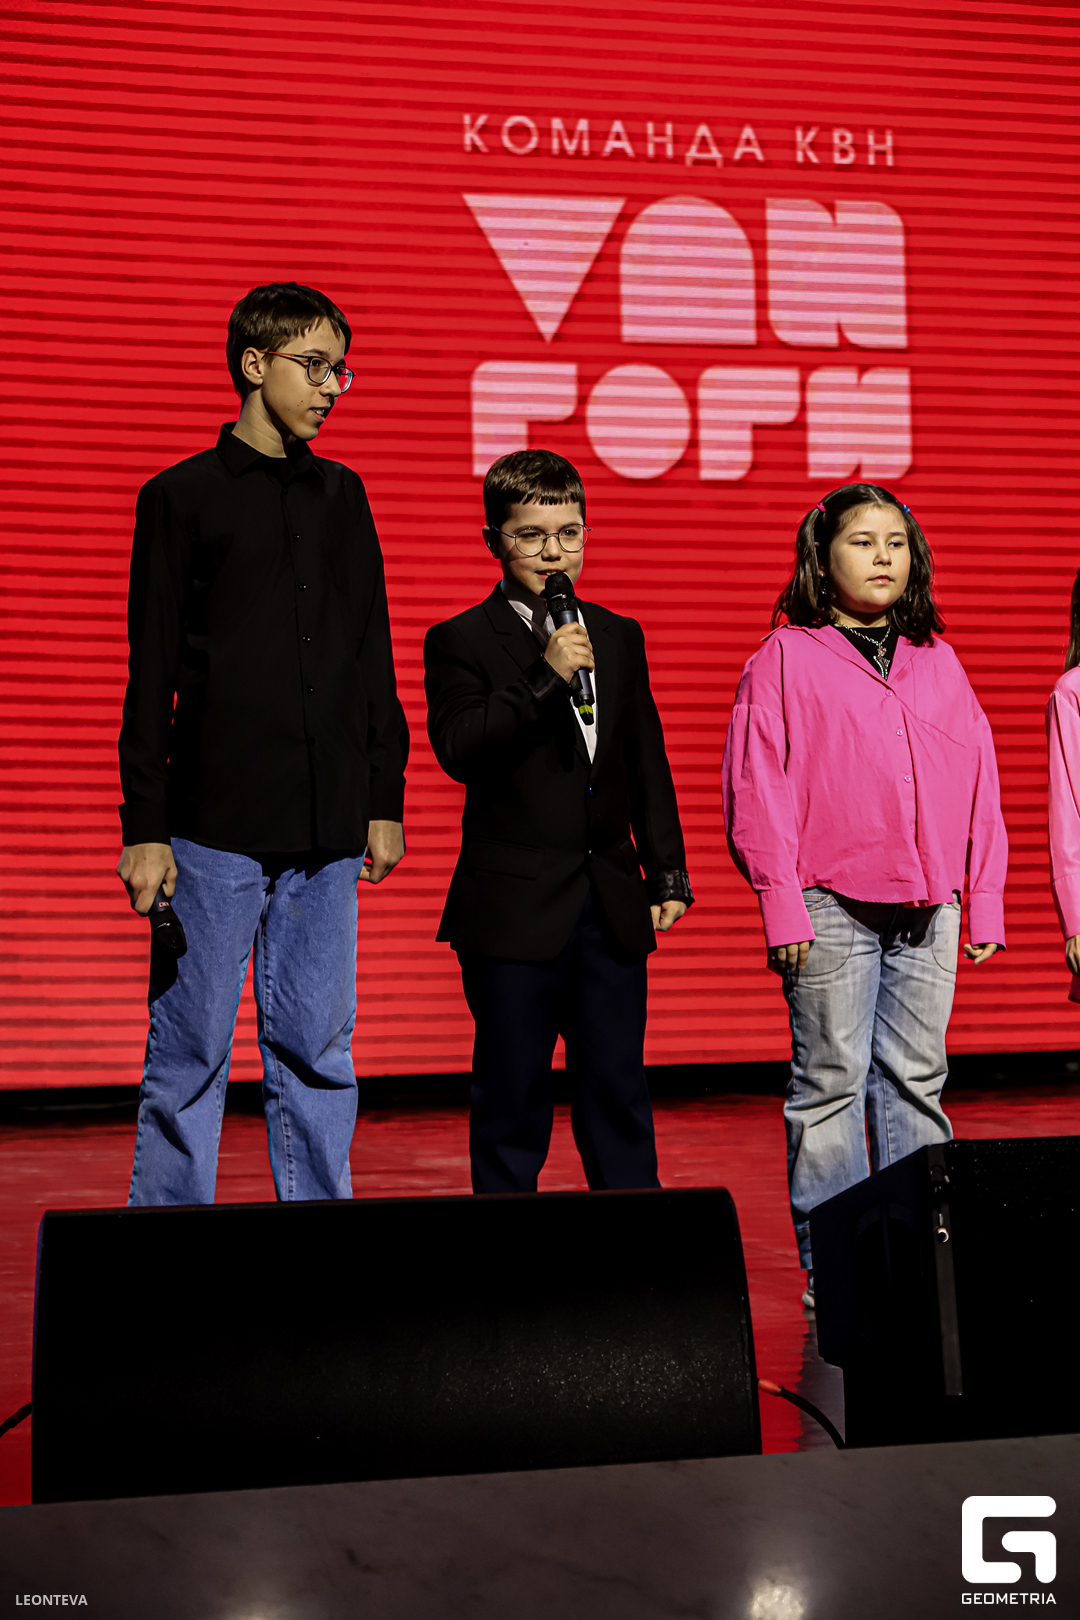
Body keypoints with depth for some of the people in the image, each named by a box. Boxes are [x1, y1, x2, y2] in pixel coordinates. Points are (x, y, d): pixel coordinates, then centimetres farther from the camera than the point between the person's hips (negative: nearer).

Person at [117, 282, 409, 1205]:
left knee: (319, 1056, 7)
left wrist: (385, 801, 11)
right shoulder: (182, 498, 1)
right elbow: (151, 674, -2)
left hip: (328, 830, 4)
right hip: (216, 826, -4)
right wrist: (144, 827, -7)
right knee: (191, 1054, 0)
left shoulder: (342, 495, 14)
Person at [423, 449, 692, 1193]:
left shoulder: (619, 637, 13)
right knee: (512, 1100, 3)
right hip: (514, 914, -4)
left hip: (613, 909, 4)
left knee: (619, 1094, 7)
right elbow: (458, 749, -17)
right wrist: (543, 677, -24)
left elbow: (648, 764, 16)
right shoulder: (461, 641, -2)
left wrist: (668, 875, 11)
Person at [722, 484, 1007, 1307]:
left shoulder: (938, 662, 14)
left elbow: (980, 785, 15)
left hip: (928, 912, 4)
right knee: (831, 1084, 0)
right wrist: (783, 906, -10)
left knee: (916, 1082, 8)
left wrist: (984, 904, 9)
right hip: (832, 907, -4)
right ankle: (832, 1269, 7)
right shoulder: (787, 658, 0)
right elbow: (756, 790, -4)